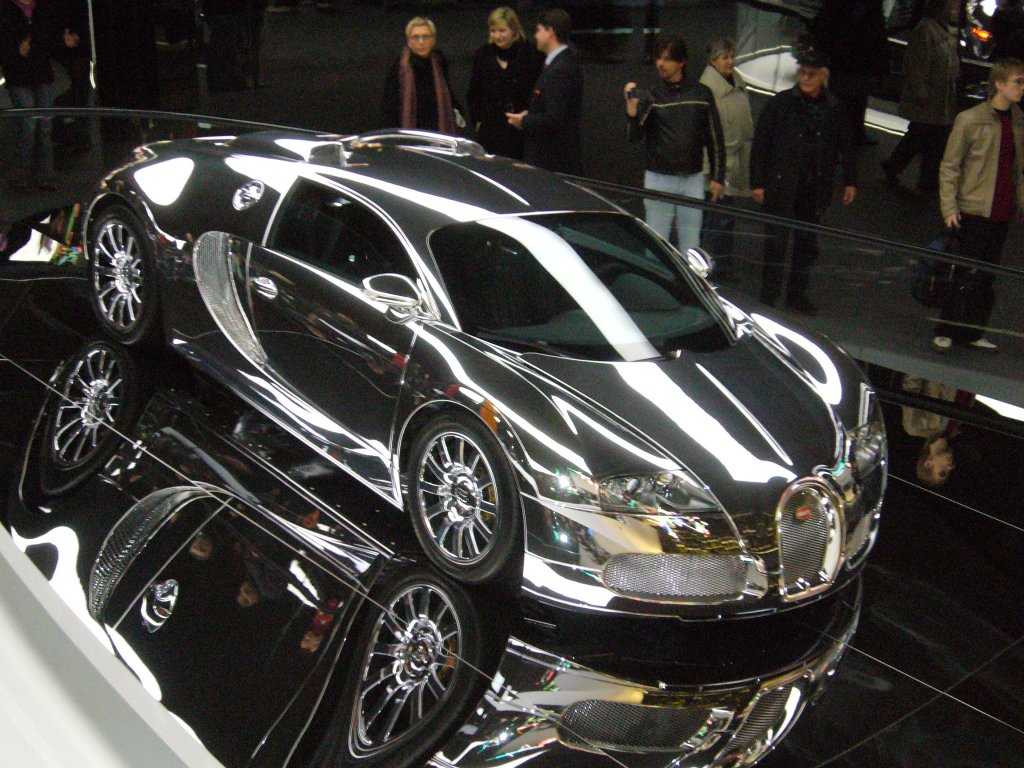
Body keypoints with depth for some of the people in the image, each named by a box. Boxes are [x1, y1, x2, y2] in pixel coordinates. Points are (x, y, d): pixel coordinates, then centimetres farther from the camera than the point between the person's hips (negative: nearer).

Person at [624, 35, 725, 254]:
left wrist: (717, 177, 6)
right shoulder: (649, 96, -1)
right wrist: (631, 106, -27)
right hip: (659, 180, -2)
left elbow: (715, 137, 9)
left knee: (691, 243, 7)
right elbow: (634, 135, -11)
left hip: (693, 179, 2)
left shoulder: (701, 94, 5)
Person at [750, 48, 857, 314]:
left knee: (807, 242, 11)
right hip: (781, 187, -3)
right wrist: (757, 182, -7)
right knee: (777, 241, -3)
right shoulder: (780, 104, -4)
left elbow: (846, 147, 15)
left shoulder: (833, 108, 5)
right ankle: (768, 297, 6)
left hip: (815, 189, 4)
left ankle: (797, 294, 24)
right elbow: (760, 144, -4)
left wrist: (850, 181, 11)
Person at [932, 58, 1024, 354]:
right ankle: (945, 332, 9)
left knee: (987, 277, 10)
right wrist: (949, 207, -12)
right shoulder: (970, 119, -8)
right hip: (973, 211, -5)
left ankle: (972, 332, 21)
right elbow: (949, 167, -6)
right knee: (967, 275, -3)